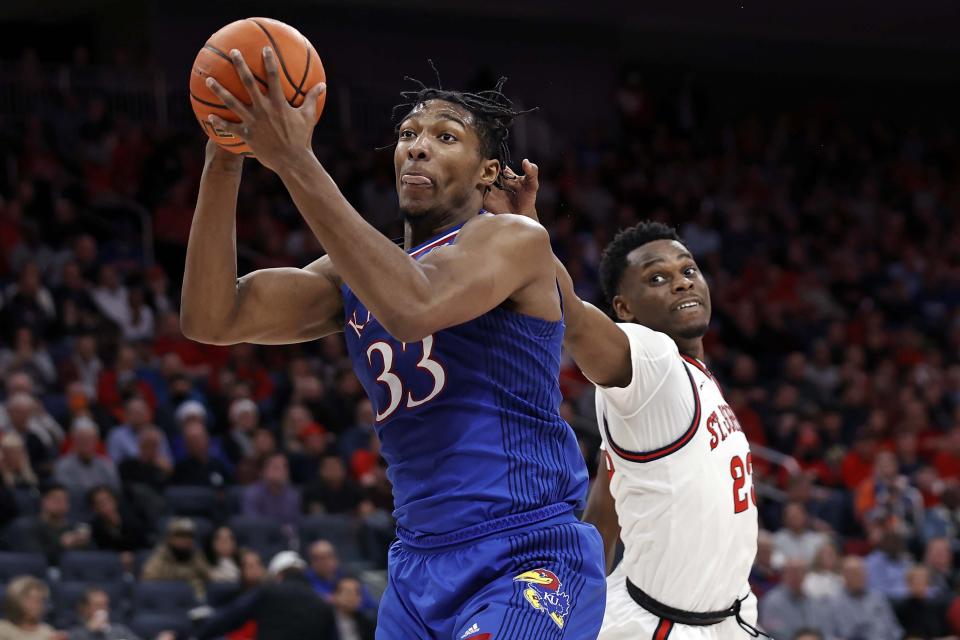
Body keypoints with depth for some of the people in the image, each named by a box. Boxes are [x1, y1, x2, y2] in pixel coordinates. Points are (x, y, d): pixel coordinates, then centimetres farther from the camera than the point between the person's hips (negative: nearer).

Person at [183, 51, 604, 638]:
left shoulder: (516, 240, -5)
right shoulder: (357, 272, 14)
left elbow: (412, 308, -26)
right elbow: (212, 320, 0)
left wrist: (296, 163, -27)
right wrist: (223, 164, -12)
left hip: (529, 563, -7)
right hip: (419, 566, 7)